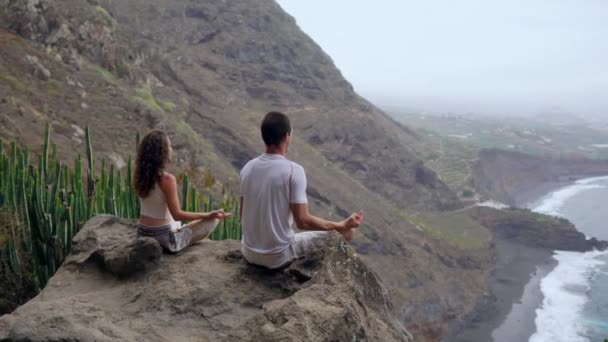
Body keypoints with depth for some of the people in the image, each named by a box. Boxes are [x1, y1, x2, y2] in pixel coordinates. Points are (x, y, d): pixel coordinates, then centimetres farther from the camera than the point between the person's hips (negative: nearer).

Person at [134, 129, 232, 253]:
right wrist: (208, 215, -20)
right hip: (162, 237, -8)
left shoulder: (139, 176, -3)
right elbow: (177, 215, -23)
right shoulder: (167, 179, -23)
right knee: (213, 220, 6)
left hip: (142, 234, 8)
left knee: (176, 223, 41)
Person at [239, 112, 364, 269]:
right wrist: (340, 226, -7)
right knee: (326, 232, 18)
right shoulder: (293, 170, -20)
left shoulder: (248, 167, -2)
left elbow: (243, 216, 8)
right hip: (278, 257, -5)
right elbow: (303, 221, -21)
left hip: (249, 253, 5)